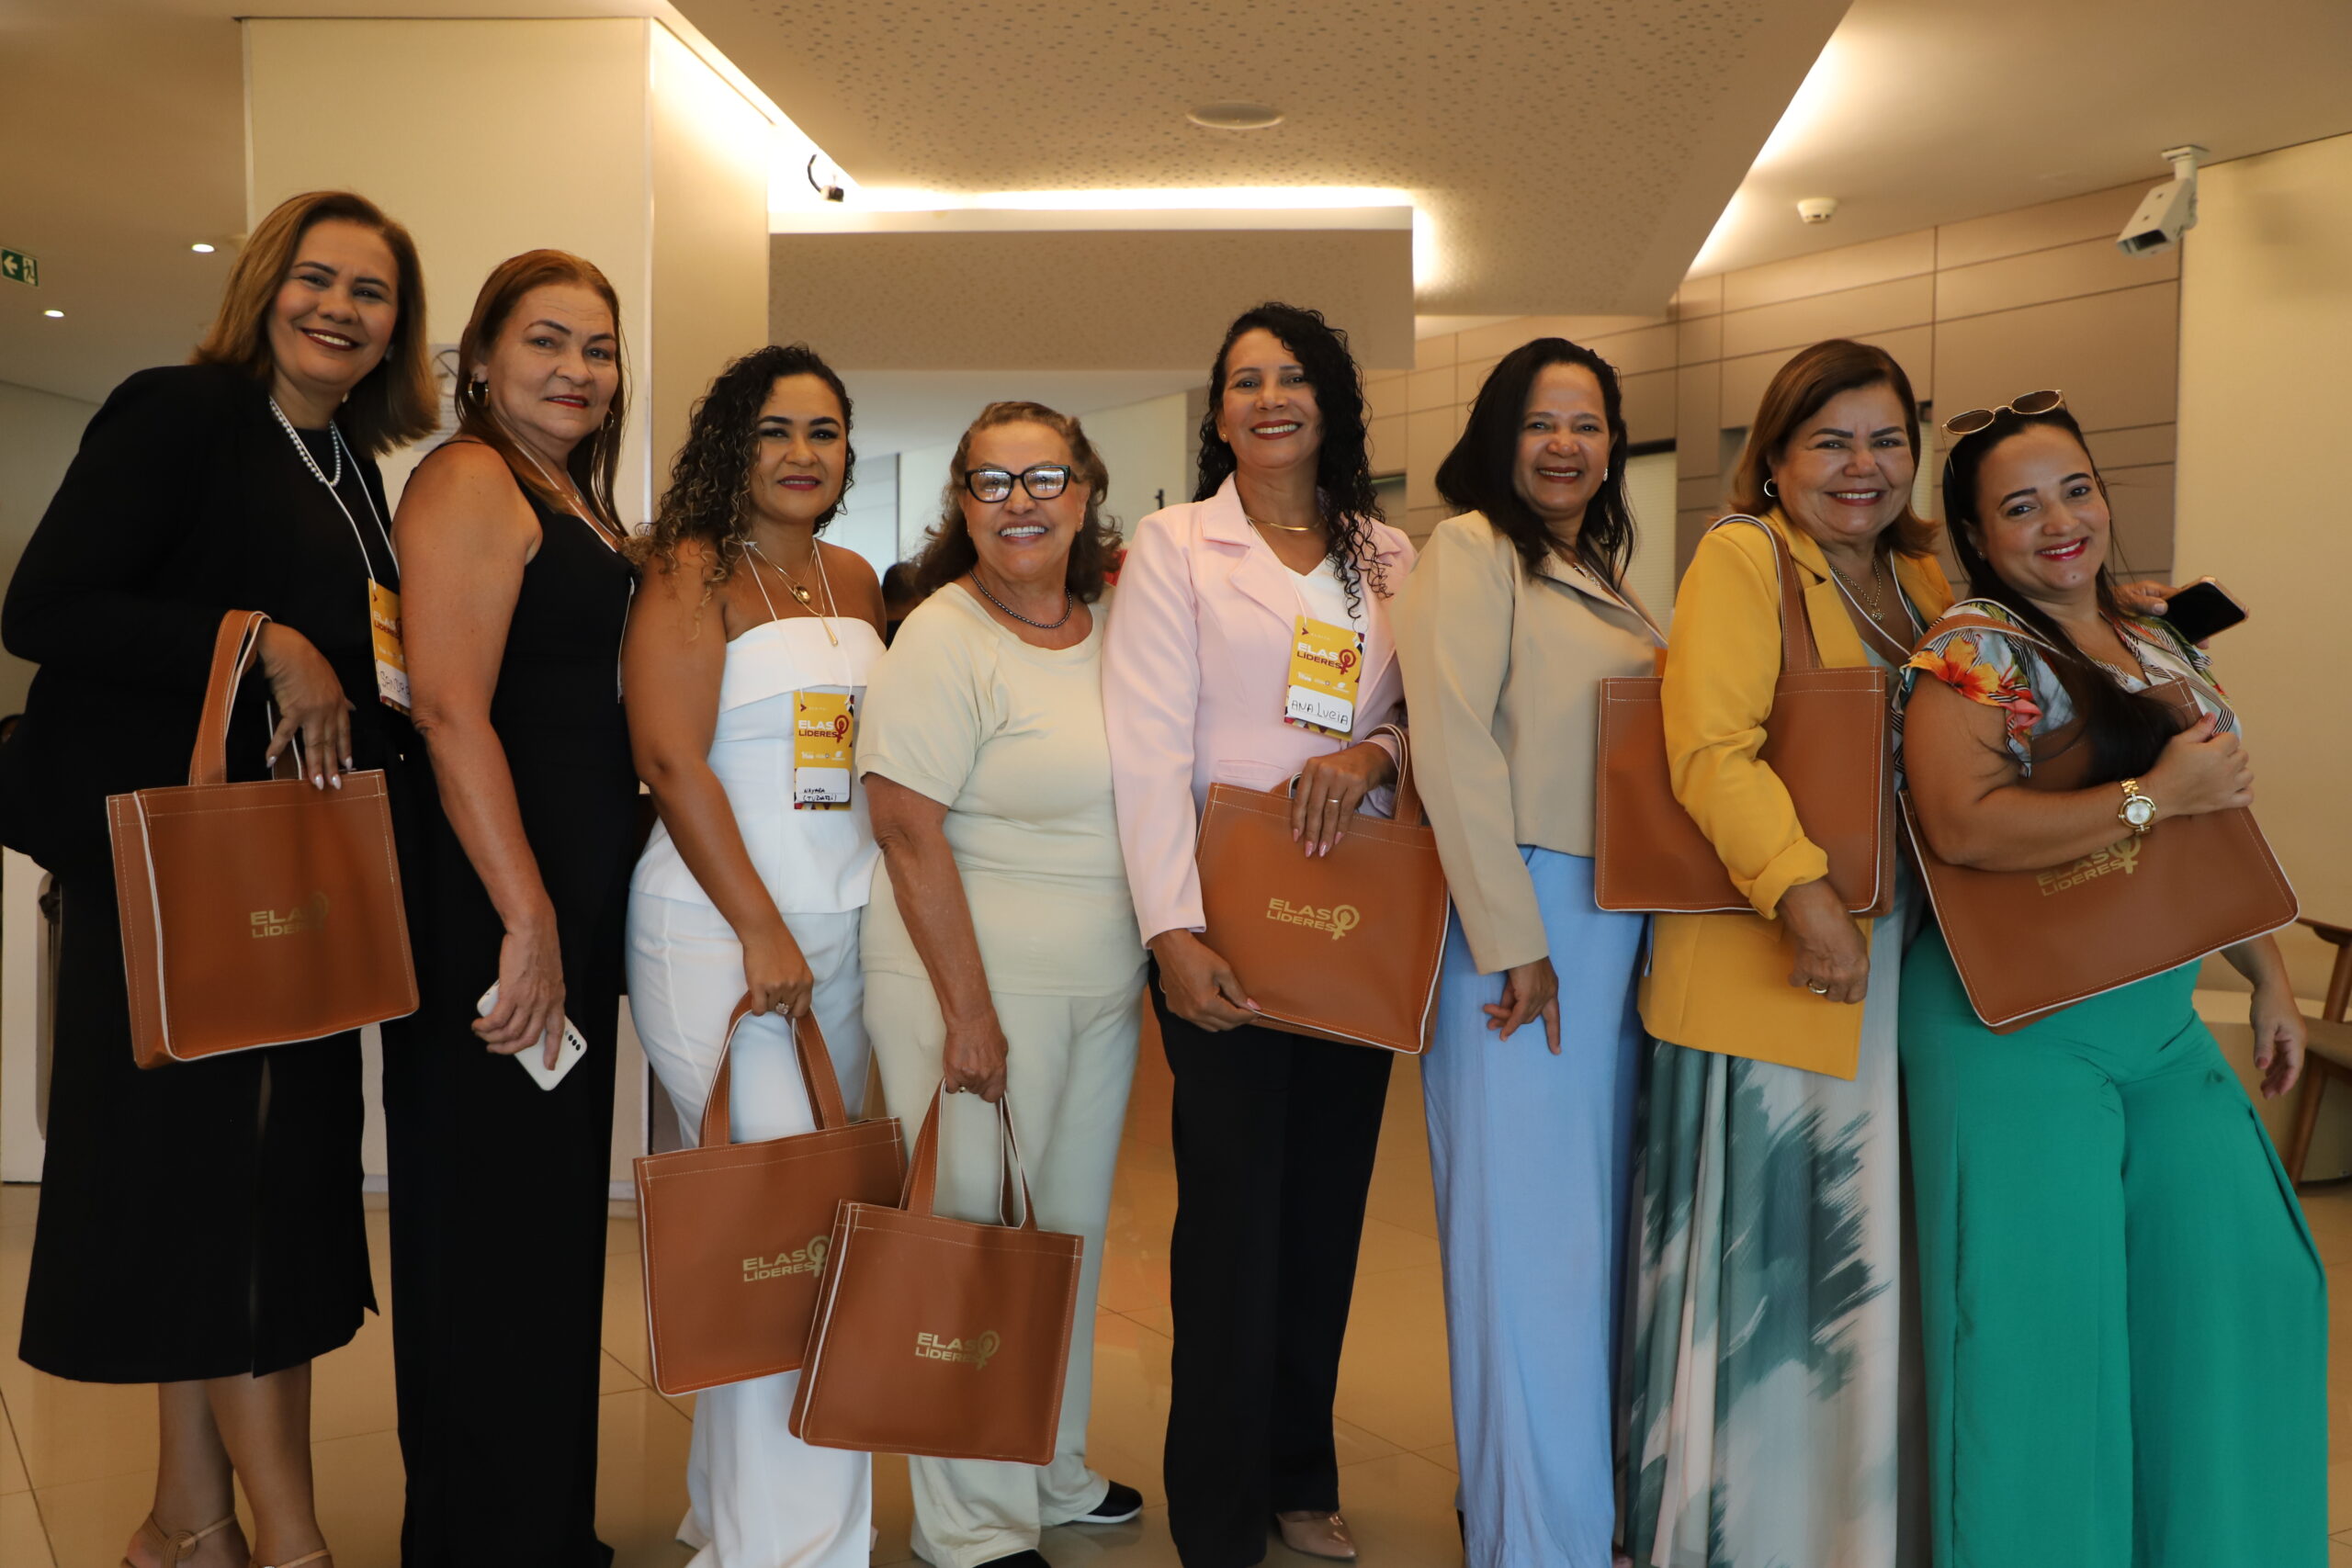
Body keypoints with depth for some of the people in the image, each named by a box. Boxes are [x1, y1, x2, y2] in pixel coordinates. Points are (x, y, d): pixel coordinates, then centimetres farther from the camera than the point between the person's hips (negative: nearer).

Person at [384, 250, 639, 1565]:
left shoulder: (580, 506, 18)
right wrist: (524, 919, -22)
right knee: (490, 1223, 1)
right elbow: (451, 707, -20)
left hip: (571, 901, 10)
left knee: (557, 1219, 17)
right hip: (493, 909, -10)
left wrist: (574, 919, 17)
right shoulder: (469, 482, -10)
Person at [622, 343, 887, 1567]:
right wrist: (762, 929, -15)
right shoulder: (692, 572, -4)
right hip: (715, 931, -6)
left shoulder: (856, 582, 15)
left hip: (843, 929, 7)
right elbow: (672, 758, -13)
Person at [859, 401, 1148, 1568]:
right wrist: (968, 1011, -18)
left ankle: (1055, 1474, 35)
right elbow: (908, 829, -17)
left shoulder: (1113, 630, 8)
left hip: (1103, 986, 7)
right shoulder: (943, 641, -12)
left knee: (1073, 1232, 16)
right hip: (976, 982, -7)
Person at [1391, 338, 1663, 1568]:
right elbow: (1451, 742, -15)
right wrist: (1513, 938, -19)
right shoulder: (1471, 548, -5)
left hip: (1618, 925, 8)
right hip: (1520, 920, -8)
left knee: (1597, 1224, 14)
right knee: (1527, 1230, -3)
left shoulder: (1603, 582, 19)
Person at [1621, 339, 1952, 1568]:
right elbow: (1711, 749, -18)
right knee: (1760, 1258, 3)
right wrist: (1801, 891, -28)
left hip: (1902, 970, 6)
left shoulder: (1927, 578, 16)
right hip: (1767, 965, -6)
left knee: (1874, 1267, 13)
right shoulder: (1739, 558, -5)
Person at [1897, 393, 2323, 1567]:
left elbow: (2221, 835, 21)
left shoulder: (2163, 644, 12)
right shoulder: (1973, 652, -11)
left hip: (2164, 1021, 7)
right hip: (2018, 1025, -7)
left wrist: (2268, 976, 21)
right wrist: (2158, 793, -20)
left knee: (2244, 1279, 7)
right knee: (2045, 1313, -1)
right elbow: (1961, 825, -26)